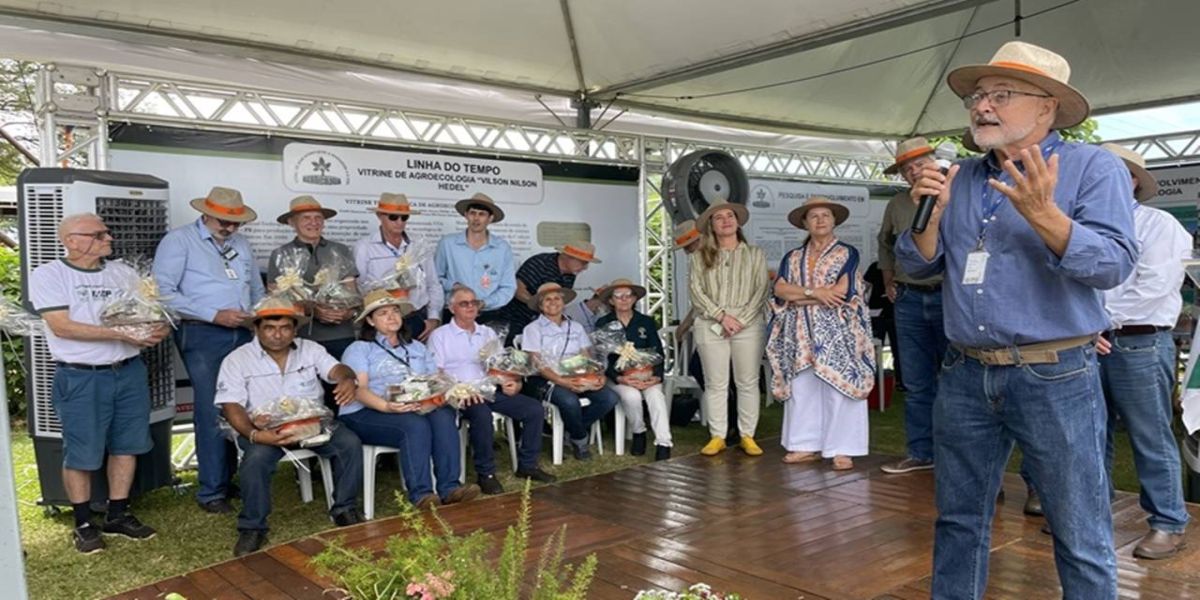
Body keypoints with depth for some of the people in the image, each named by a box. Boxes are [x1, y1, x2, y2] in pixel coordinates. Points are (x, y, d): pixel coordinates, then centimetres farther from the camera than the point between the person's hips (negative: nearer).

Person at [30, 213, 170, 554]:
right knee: (81, 453, 3)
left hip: (130, 372, 5)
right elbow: (62, 327, -15)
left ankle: (118, 515, 23)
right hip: (81, 378, -5)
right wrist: (121, 334, -22)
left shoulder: (123, 272, 11)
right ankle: (84, 524, 18)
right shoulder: (49, 275, -5)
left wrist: (160, 328, -12)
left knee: (125, 445, 10)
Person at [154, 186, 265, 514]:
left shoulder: (241, 243, 18)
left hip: (243, 334, 6)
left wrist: (256, 313, 4)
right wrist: (215, 315, -14)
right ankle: (211, 491, 4)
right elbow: (164, 291, -11)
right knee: (212, 412, -6)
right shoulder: (180, 240, -1)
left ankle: (227, 480, 18)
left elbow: (257, 289, 24)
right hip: (202, 335, -6)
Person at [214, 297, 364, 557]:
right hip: (264, 429, -2)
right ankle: (252, 529, -11)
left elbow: (336, 369, -4)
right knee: (256, 458, -33)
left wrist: (347, 379, -32)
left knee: (350, 443, -21)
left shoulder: (310, 350, 9)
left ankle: (345, 509, 0)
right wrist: (254, 435, -29)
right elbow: (232, 407, -10)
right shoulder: (237, 360, -1)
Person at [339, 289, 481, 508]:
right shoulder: (359, 349, 10)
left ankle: (449, 487, -34)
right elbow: (359, 390, -6)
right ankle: (420, 494, -36)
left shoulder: (417, 347, 27)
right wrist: (386, 406, -25)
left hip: (417, 409, 4)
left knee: (443, 416, -28)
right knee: (415, 424, -34)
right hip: (366, 414, -4)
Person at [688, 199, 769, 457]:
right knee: (715, 384, 3)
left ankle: (748, 436, 10)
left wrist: (741, 319, -10)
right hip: (711, 326, 0)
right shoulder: (699, 257, 9)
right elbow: (696, 292, -1)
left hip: (748, 326, 0)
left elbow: (761, 291, 1)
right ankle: (717, 436, 10)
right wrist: (722, 316, -11)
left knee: (748, 383, 3)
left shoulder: (755, 254, 10)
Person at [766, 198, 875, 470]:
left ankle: (842, 449, 0)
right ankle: (807, 445, 12)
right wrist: (814, 292, -15)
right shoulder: (792, 257, 14)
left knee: (838, 389, -5)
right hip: (801, 333, 4)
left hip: (836, 331, -4)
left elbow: (842, 291, -11)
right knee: (801, 388, 4)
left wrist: (798, 296, -7)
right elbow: (779, 289, -1)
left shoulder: (847, 253, 3)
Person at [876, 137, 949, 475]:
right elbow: (885, 244, 26)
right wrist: (888, 282, 22)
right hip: (909, 300, 4)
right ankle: (920, 453, 19)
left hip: (950, 297, -4)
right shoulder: (897, 205, 10)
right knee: (916, 384, 9)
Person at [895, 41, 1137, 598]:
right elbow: (918, 264, 9)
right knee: (958, 521, 16)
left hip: (1055, 378, -4)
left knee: (1080, 538, 6)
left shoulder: (1094, 168, -4)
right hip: (963, 375, 5)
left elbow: (1114, 263, -16)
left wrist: (1044, 216, -29)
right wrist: (930, 214, -8)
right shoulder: (959, 177, 10)